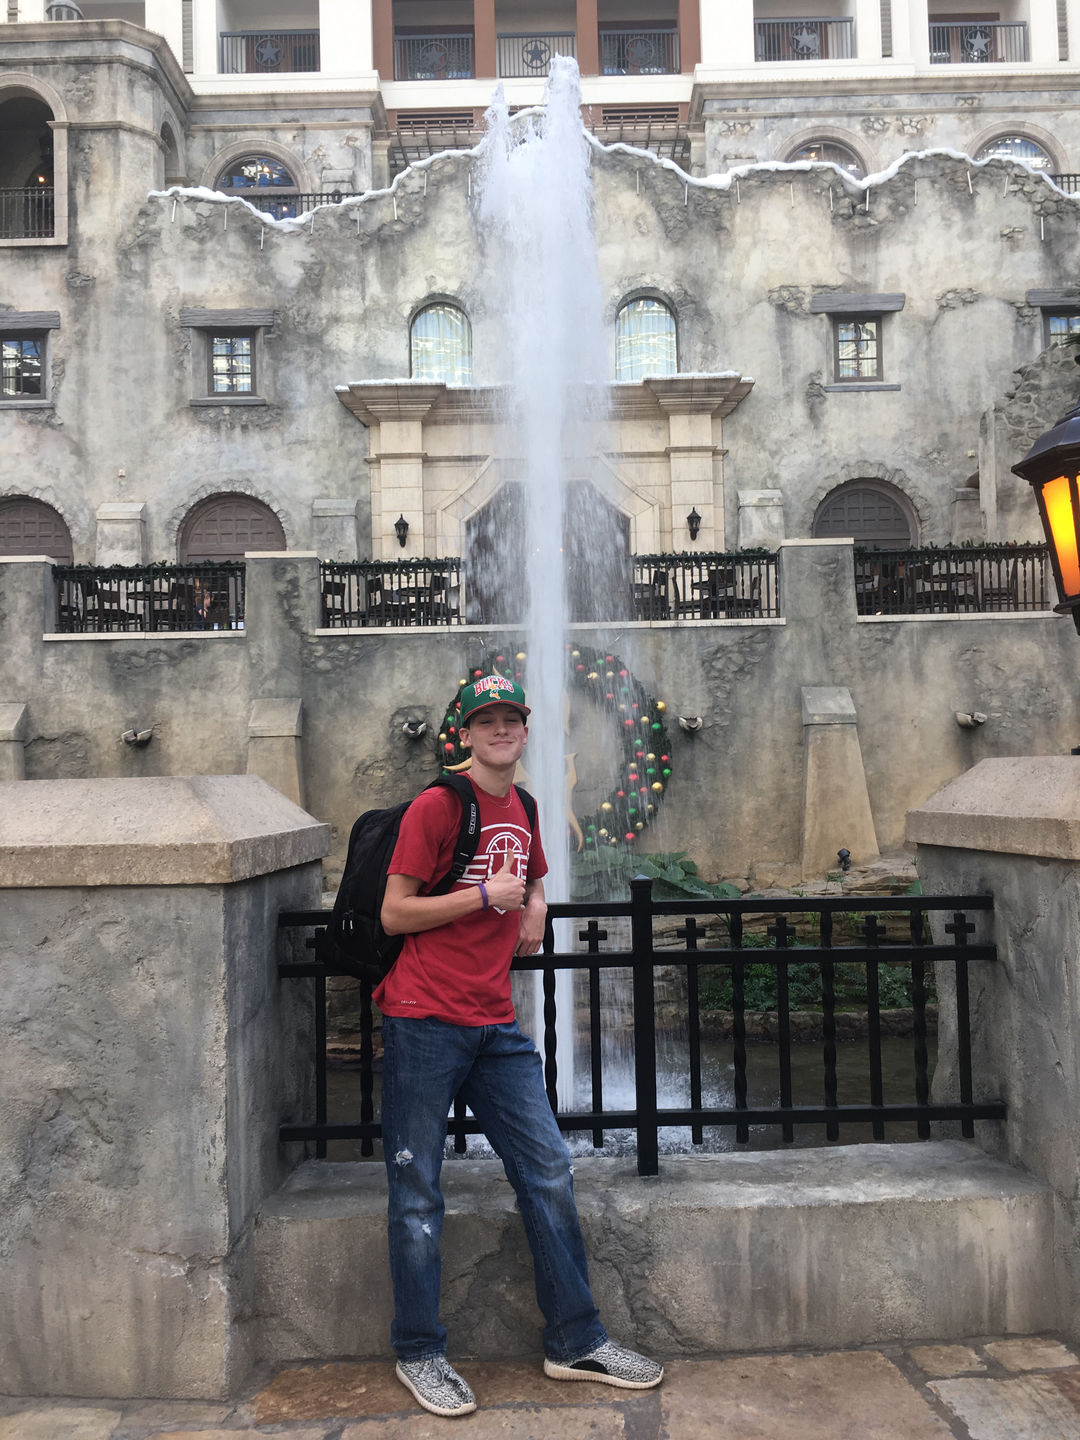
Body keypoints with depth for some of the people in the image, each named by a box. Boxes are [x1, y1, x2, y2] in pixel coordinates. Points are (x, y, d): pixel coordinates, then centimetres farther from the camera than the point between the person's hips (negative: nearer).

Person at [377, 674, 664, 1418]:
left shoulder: (523, 810, 12)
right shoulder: (437, 805, -9)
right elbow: (394, 913, -11)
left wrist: (535, 908, 9)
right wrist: (485, 896, -14)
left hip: (496, 1024, 7)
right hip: (425, 1021, -6)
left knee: (550, 1173, 7)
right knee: (418, 1192, 4)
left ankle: (576, 1342, 21)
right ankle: (419, 1355, 21)